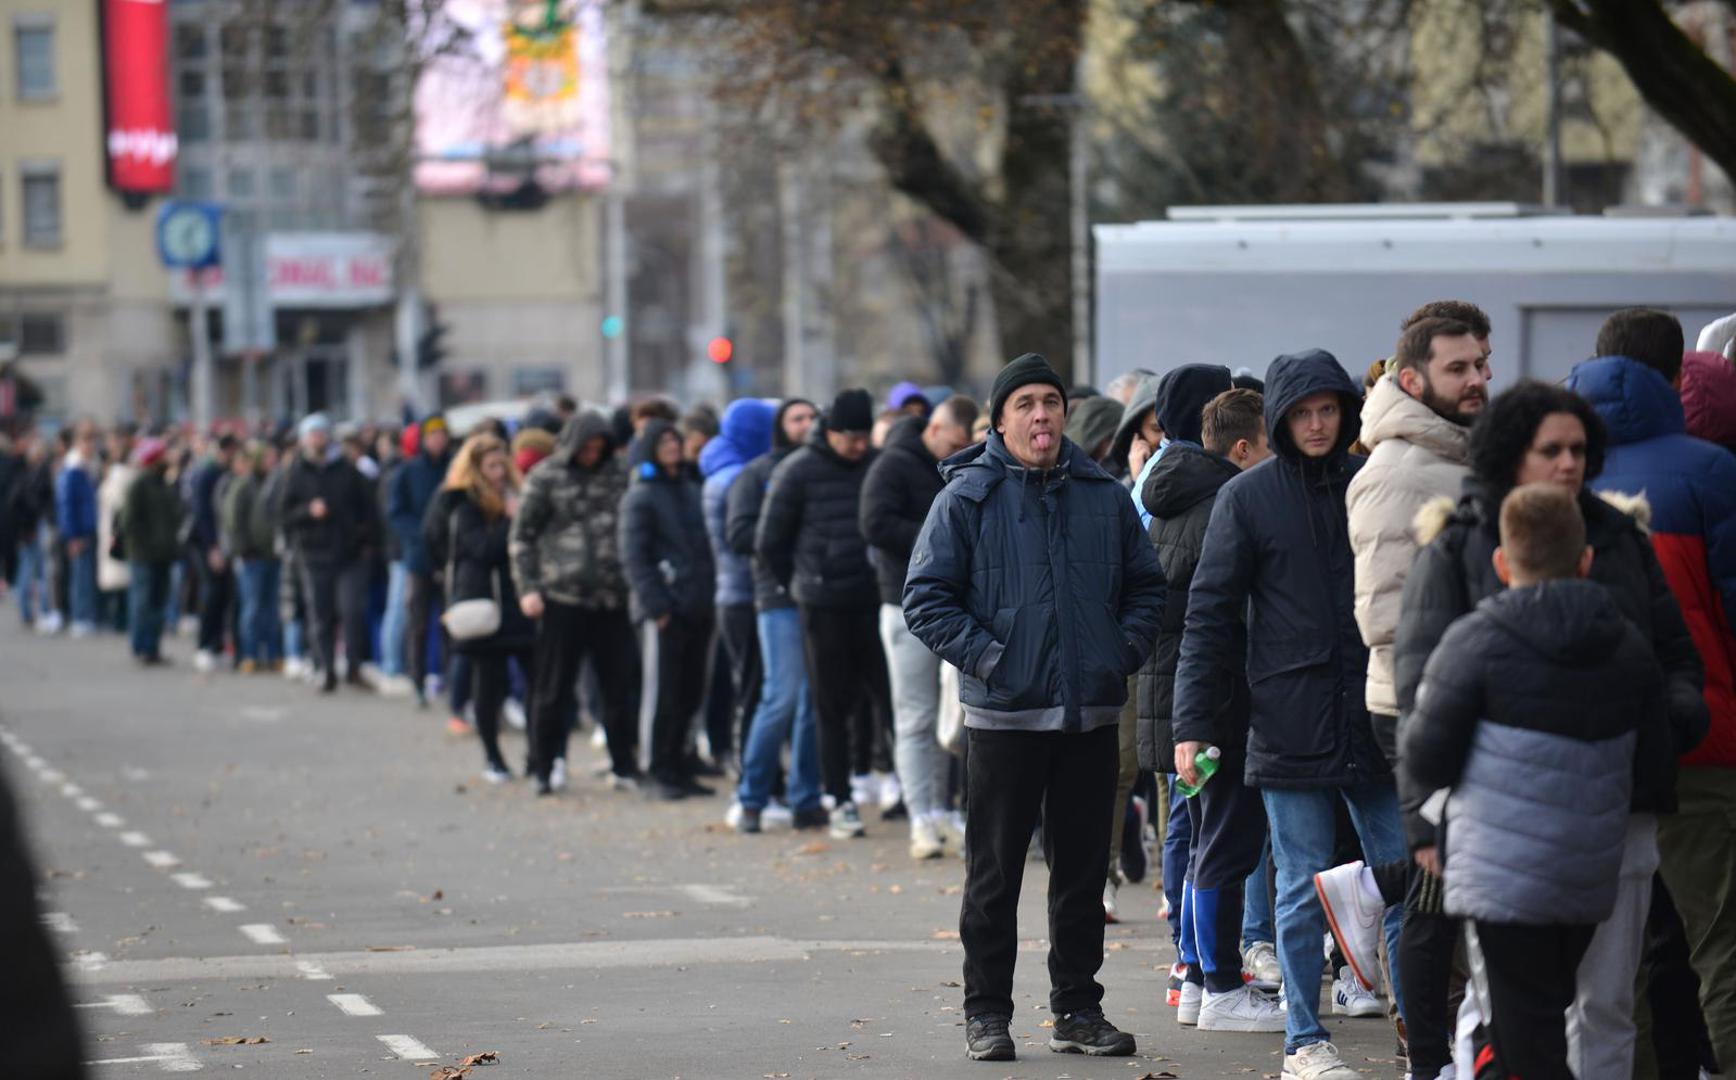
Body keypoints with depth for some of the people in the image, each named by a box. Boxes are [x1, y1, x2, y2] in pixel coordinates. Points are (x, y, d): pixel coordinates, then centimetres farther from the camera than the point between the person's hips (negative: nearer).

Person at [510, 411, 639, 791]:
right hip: (562, 599, -3)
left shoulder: (617, 475, 8)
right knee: (554, 688, 4)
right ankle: (548, 767, 14)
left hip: (612, 599, 3)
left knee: (620, 685, 6)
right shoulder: (546, 478, 0)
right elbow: (522, 536, 2)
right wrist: (527, 587, -6)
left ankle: (624, 766, 14)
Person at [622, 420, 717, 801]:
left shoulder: (690, 490, 17)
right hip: (664, 610, -6)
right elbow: (633, 556, -8)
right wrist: (654, 603, -15)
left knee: (690, 694, 8)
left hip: (698, 608, 6)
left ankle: (678, 769, 17)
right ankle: (659, 774, 1)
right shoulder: (640, 496, -3)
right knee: (662, 694, -4)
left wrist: (710, 595, 11)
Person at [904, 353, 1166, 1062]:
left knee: (1083, 869, 9)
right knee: (995, 871, 2)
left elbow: (1145, 585, 18)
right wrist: (986, 657, -13)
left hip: (1091, 714, 4)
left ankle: (1077, 1009, 18)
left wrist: (1126, 650, 2)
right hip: (1004, 713, -3)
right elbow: (926, 600, -4)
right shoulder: (967, 498, -3)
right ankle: (987, 1012, 10)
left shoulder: (1104, 496, 8)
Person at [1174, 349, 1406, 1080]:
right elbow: (1210, 612, -1)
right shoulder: (1247, 497, 0)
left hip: (1376, 718, 2)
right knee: (1303, 892, 3)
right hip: (1289, 727, -2)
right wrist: (1192, 722, -7)